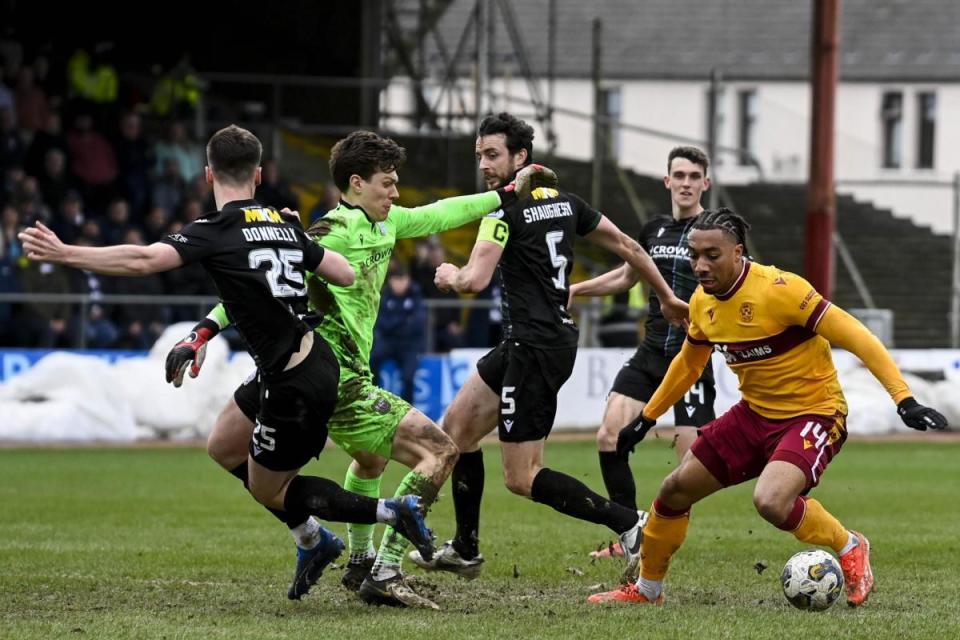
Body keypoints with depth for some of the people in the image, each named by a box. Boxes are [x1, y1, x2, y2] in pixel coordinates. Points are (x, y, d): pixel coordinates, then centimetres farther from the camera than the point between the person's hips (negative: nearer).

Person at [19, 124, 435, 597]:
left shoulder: (216, 231, -14)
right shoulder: (284, 226, 7)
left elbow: (144, 260, -27)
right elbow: (345, 275, 12)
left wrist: (64, 254, -29)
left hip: (293, 387, -8)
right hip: (316, 359, 8)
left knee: (268, 489, 11)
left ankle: (393, 511, 2)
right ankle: (312, 541, 31)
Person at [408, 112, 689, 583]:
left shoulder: (505, 210, -15)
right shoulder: (564, 201, 10)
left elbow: (475, 281, -23)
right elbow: (626, 246, 16)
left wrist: (451, 276, 1)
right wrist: (667, 298, 26)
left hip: (536, 347, -10)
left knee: (521, 478, -6)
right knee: (458, 426, 19)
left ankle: (629, 525, -10)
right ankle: (464, 550, 26)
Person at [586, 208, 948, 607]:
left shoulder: (778, 289, -25)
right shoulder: (702, 303, -1)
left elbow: (852, 335, -25)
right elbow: (688, 364, 20)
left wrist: (904, 400, -30)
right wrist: (646, 419, 26)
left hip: (813, 413, -8)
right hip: (755, 413, 8)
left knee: (770, 502, -31)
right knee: (675, 490, 7)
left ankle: (850, 549, -3)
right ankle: (646, 589, 30)